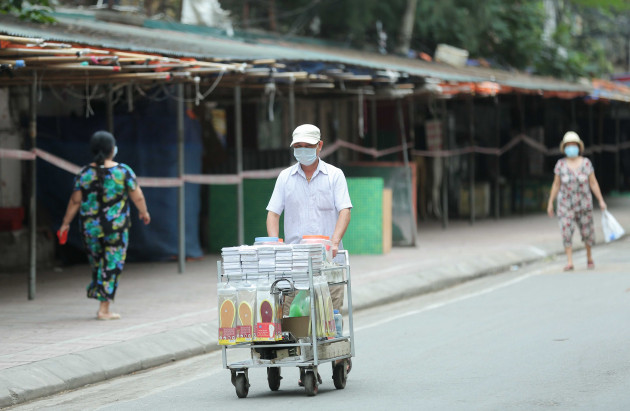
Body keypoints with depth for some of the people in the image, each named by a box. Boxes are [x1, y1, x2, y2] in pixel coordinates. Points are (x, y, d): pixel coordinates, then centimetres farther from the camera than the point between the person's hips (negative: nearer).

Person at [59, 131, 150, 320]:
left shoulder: (84, 173, -3)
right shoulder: (123, 171, -7)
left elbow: (75, 201, 0)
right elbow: (137, 196, -1)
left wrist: (66, 223, 10)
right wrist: (144, 213, 17)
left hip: (90, 226, 2)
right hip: (116, 226, -2)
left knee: (97, 263, 16)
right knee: (112, 265, 3)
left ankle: (100, 297, 24)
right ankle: (104, 308, -1)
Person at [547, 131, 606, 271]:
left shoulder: (586, 163, -6)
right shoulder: (560, 164, -6)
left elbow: (593, 183, -2)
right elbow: (556, 184, 0)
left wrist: (601, 201, -5)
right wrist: (550, 203, 0)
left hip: (584, 203, 1)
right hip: (566, 204, -1)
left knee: (587, 232, 8)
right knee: (566, 232, -14)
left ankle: (589, 257, 33)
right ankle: (569, 262, -12)